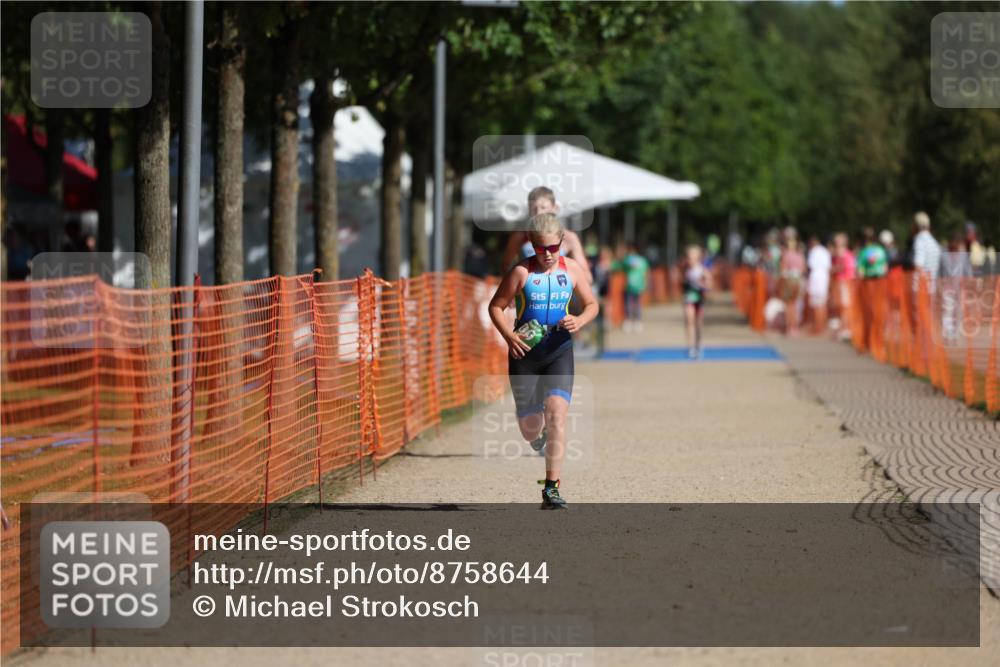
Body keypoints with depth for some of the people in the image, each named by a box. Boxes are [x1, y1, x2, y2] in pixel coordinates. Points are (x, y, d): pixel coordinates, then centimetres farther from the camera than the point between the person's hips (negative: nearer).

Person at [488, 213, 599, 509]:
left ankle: (551, 488, -17)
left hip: (559, 352, 1)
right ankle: (538, 435, 47)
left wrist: (580, 321, -11)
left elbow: (592, 304, 11)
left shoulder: (572, 269, 1)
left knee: (556, 413, -19)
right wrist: (509, 336, -17)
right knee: (530, 428, 5)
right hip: (525, 352, -1)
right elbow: (496, 306, -1)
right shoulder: (521, 272, -8)